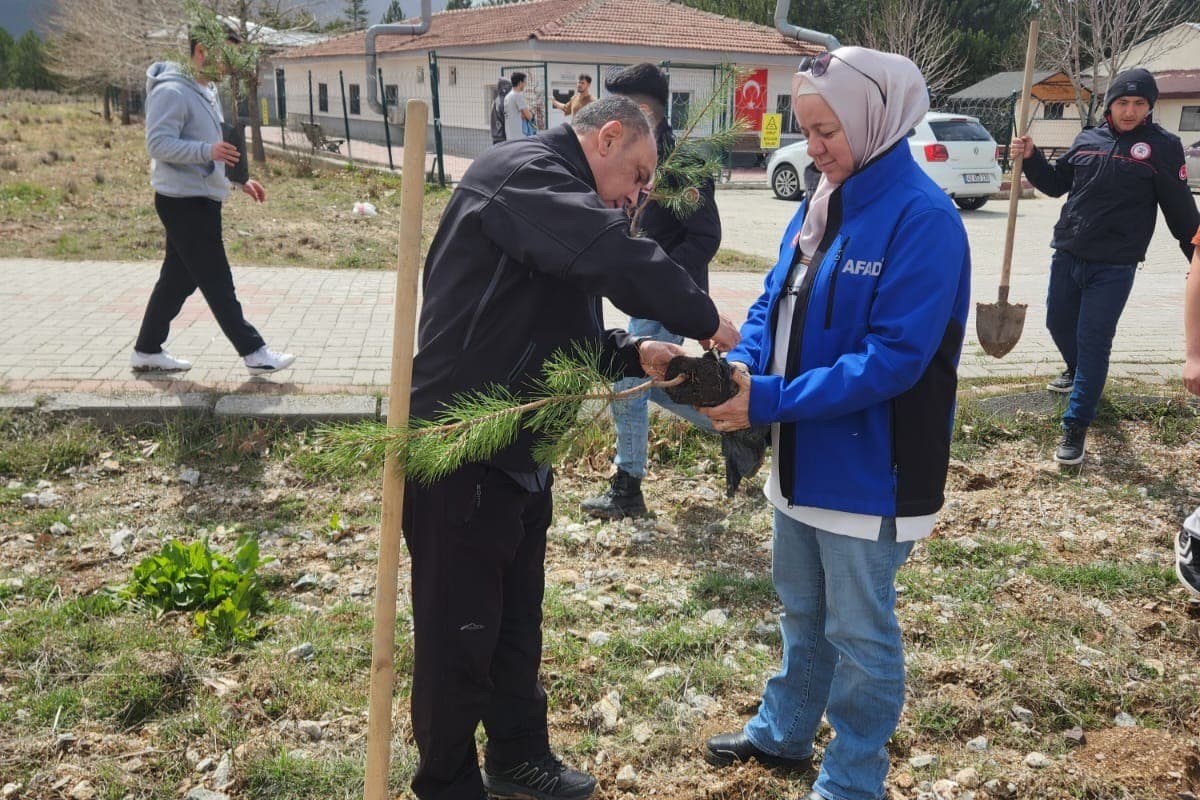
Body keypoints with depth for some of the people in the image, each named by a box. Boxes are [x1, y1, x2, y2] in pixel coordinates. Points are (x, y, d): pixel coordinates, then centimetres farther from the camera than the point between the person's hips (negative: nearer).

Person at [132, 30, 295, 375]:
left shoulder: (207, 91, 16)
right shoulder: (172, 92, -16)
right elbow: (158, 143, -23)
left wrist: (241, 179, 14)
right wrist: (208, 151, -36)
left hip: (202, 200, 10)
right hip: (183, 201, -10)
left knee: (179, 279, 14)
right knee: (217, 281, -4)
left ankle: (147, 350, 23)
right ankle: (254, 351, 1)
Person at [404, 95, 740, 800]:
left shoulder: (553, 198, 19)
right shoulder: (524, 172, -14)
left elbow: (565, 334, 18)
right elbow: (614, 254, -30)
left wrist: (635, 354, 1)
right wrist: (705, 319, -19)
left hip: (518, 450, 10)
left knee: (517, 620, 22)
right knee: (459, 633, 4)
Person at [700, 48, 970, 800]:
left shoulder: (924, 218, -19)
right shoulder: (820, 206, 5)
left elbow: (893, 357, -25)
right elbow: (775, 302, 8)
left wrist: (770, 400, -27)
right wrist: (742, 362, -13)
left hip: (869, 468, -7)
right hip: (805, 455, 8)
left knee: (859, 630, 9)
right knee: (802, 610, 24)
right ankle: (784, 732, 44)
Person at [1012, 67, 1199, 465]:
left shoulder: (1163, 146, -6)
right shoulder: (1088, 140, 6)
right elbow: (1057, 184, 17)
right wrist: (1031, 157, 1)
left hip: (1114, 267, -5)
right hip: (1066, 255, 5)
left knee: (1093, 341, -5)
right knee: (1059, 323, 20)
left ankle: (1076, 426, 2)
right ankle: (1077, 371, 52)